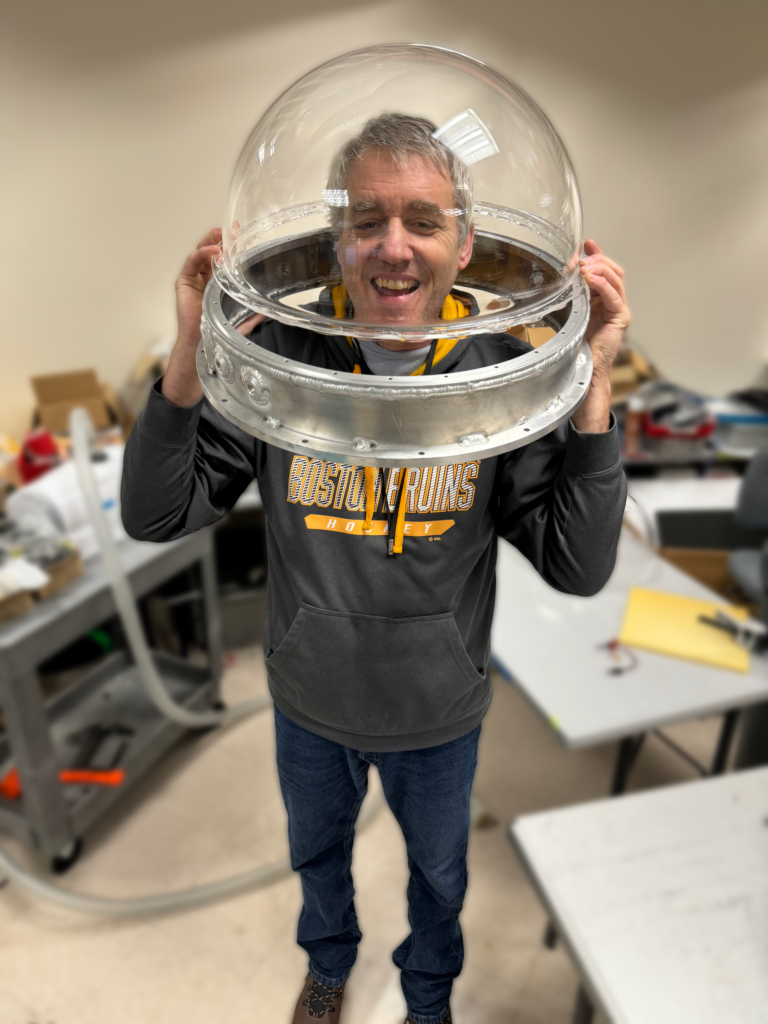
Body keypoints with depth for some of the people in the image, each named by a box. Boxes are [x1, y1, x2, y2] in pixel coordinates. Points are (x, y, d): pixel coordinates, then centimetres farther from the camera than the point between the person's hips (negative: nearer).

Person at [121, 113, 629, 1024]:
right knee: (317, 849, 31)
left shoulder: (505, 374, -19)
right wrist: (191, 359, -31)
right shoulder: (274, 354, -19)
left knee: (438, 870, 28)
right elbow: (154, 518, -17)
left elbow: (580, 567, -20)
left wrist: (590, 388, -31)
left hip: (438, 714, 0)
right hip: (310, 703, 1)